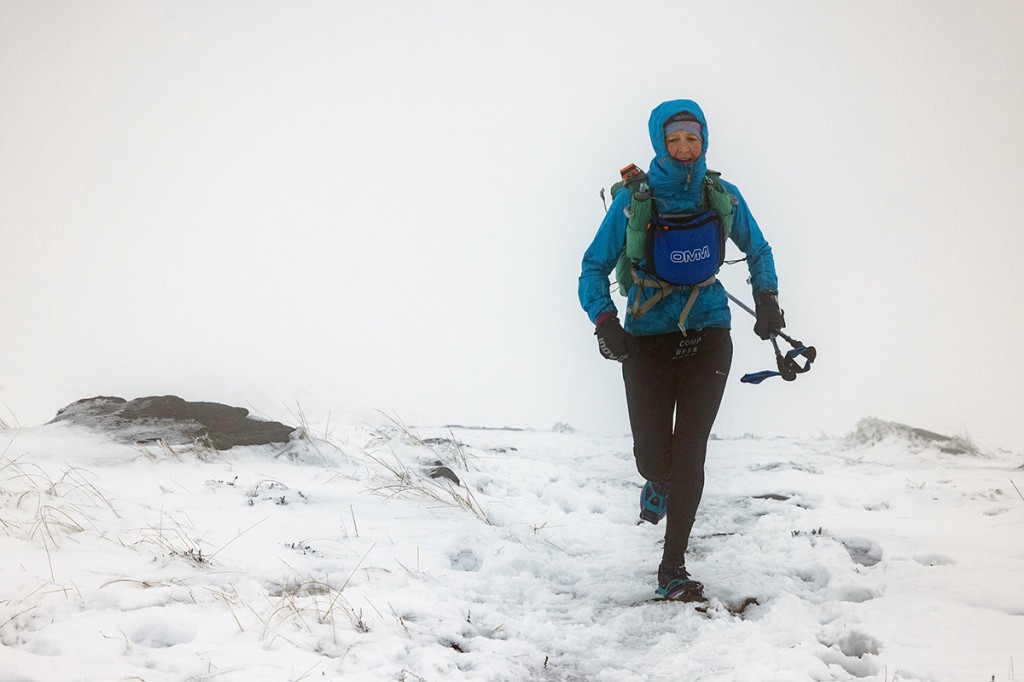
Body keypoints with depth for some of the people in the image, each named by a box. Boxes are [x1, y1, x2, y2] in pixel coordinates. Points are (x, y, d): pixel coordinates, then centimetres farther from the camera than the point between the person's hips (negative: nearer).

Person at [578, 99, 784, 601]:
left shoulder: (722, 196, 1)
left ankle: (673, 568, 0)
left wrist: (767, 299, 2)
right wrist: (605, 320, -16)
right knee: (653, 457, -4)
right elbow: (595, 267, 0)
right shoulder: (633, 200, -6)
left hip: (707, 335, 1)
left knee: (689, 451, -8)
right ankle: (659, 484, 36)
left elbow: (758, 251, 18)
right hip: (647, 339, -1)